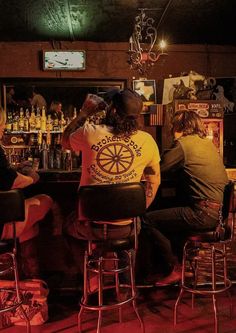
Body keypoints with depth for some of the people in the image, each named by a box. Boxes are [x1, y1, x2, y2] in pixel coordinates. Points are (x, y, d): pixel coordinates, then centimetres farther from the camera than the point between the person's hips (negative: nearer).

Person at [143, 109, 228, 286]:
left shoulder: (183, 144, -10)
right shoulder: (208, 143, 16)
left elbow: (158, 169, -9)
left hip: (204, 214, -10)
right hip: (219, 210, 10)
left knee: (149, 220, -3)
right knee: (166, 210, 25)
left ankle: (173, 269, 6)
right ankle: (178, 256, 28)